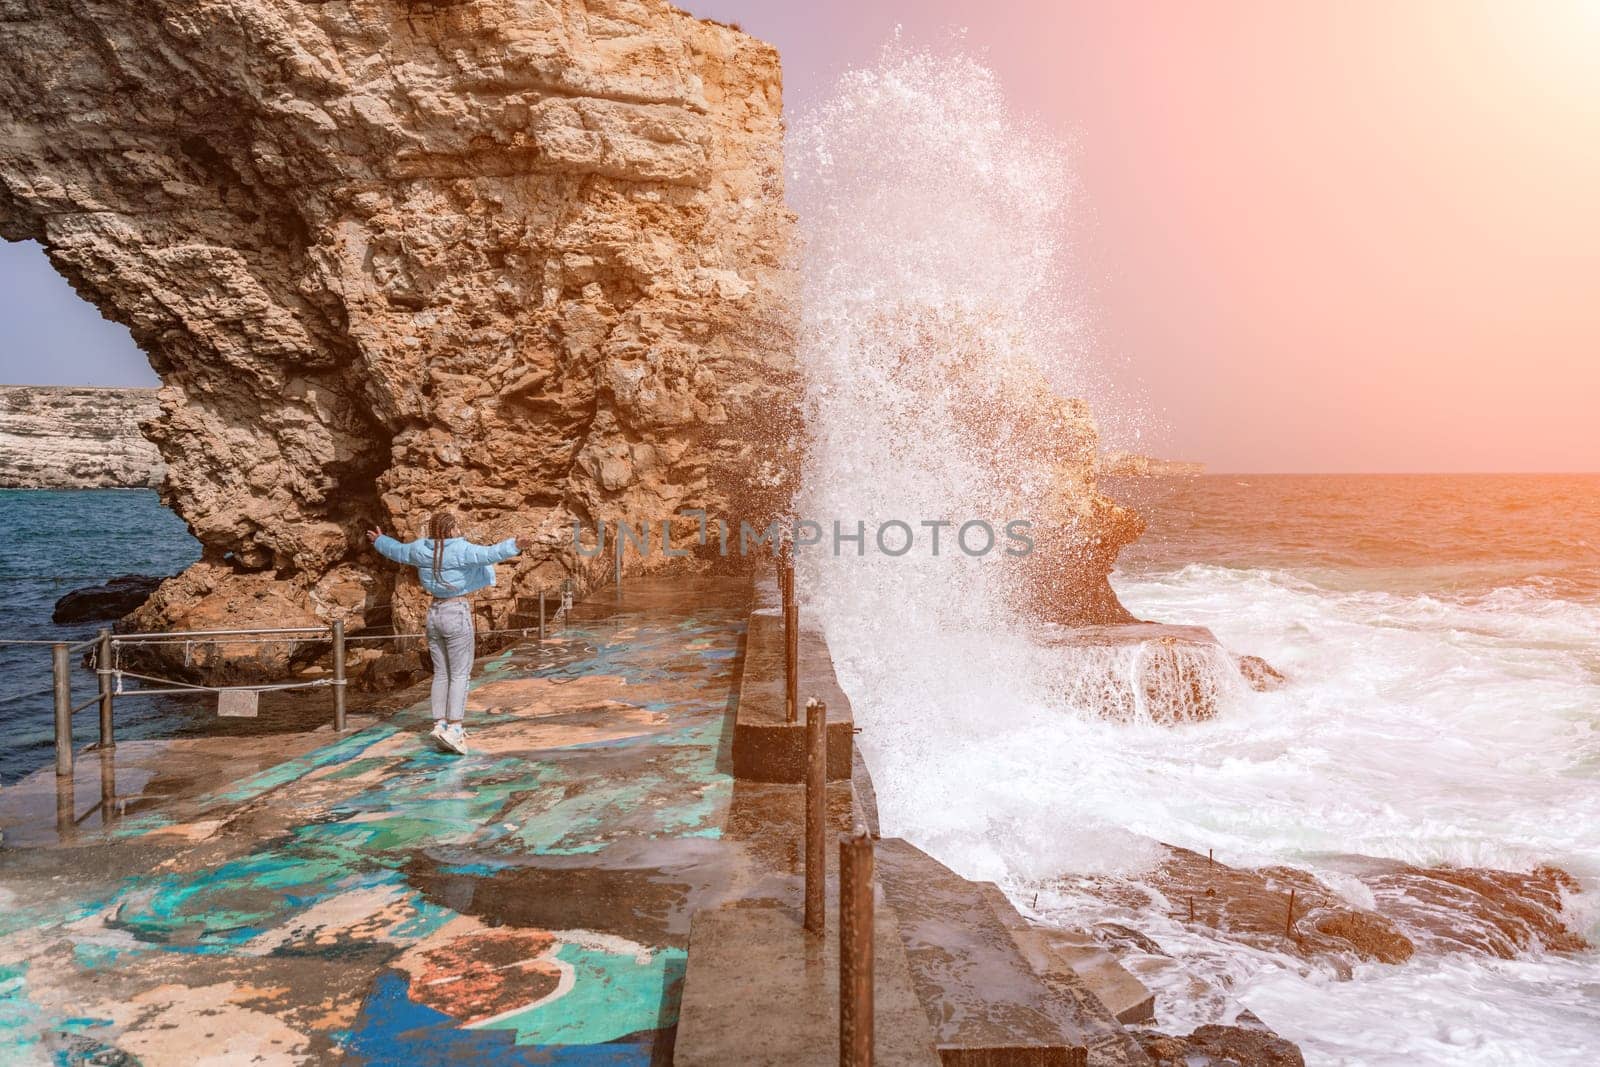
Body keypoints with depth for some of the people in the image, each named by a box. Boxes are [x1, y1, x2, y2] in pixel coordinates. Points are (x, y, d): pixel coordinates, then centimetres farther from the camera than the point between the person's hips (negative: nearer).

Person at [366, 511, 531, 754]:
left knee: (441, 673, 13)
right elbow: (489, 554, -32)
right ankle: (453, 728, -8)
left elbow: (396, 550, 23)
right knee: (460, 674, -3)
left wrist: (379, 541, 43)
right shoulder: (461, 550, -15)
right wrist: (512, 546, -42)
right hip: (457, 614, -7)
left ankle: (440, 724, 12)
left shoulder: (421, 549, 5)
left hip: (434, 613, 7)